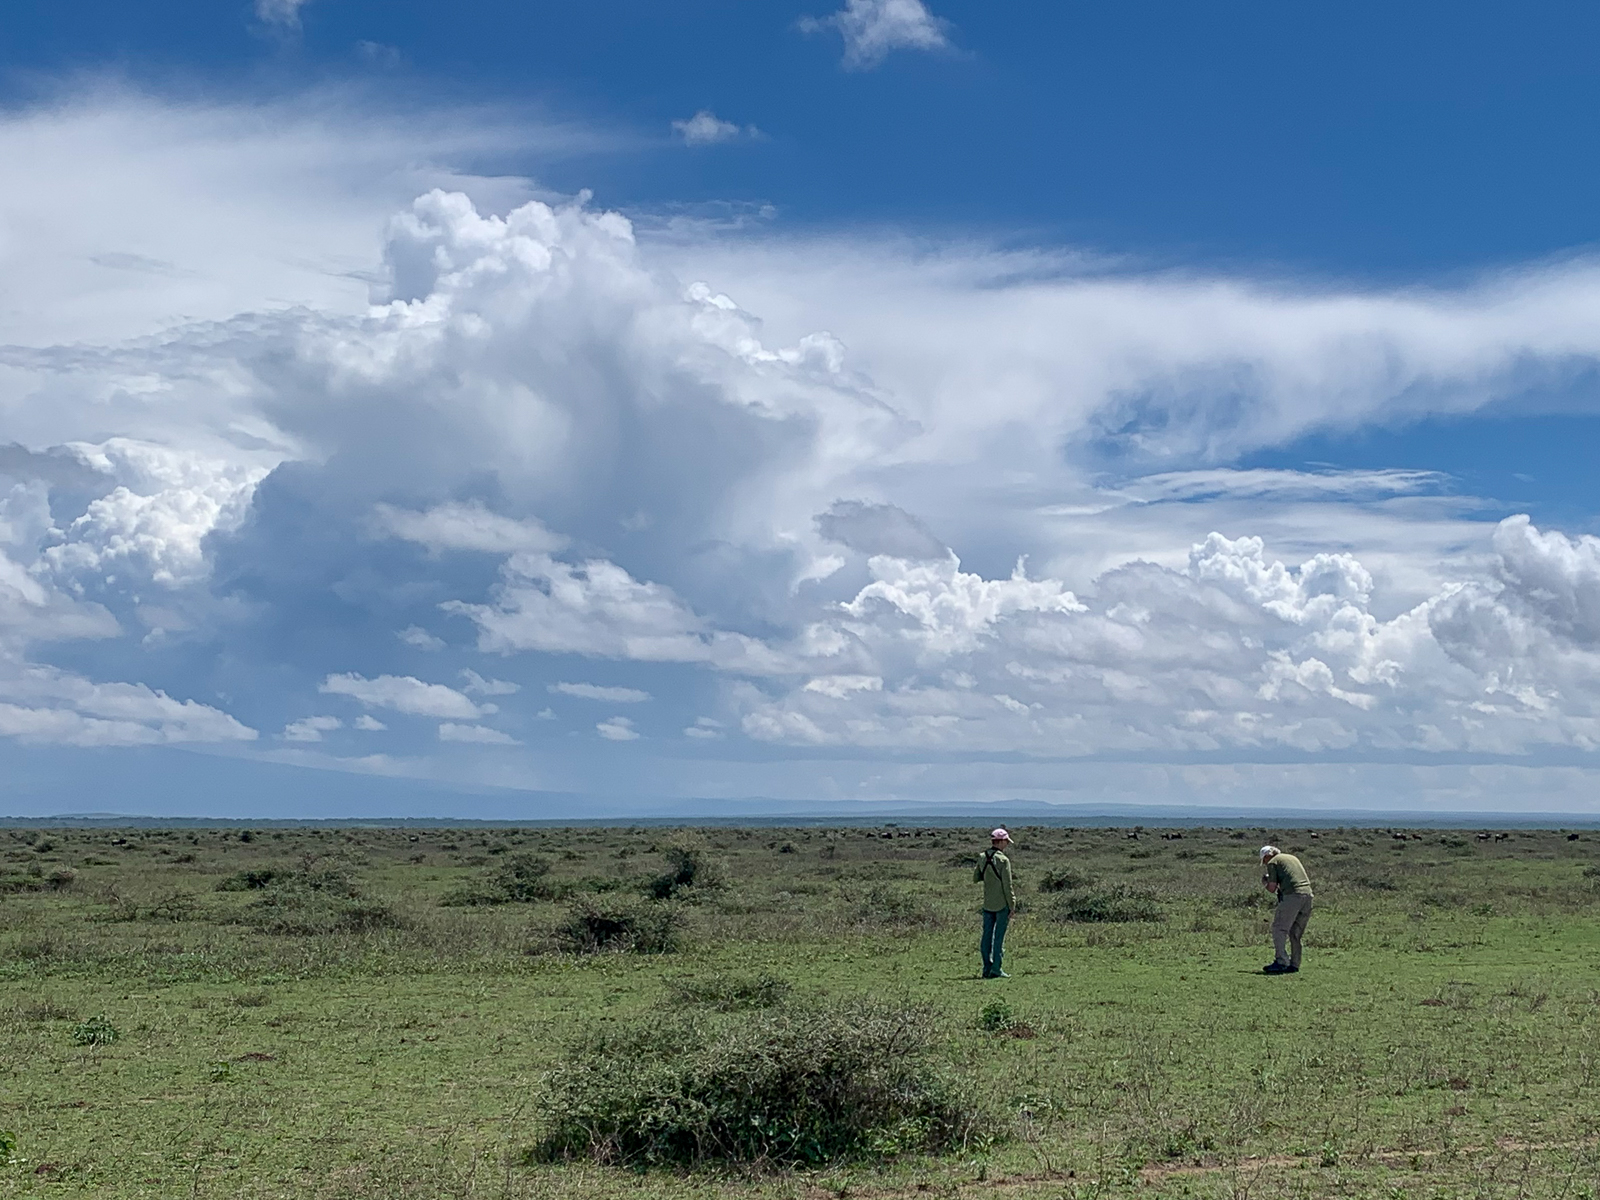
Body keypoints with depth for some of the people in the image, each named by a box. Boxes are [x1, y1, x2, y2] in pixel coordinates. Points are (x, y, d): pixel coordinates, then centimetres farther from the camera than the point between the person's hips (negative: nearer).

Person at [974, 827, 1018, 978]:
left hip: (987, 904, 6)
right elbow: (1007, 885, -13)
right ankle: (996, 970, -1)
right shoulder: (1003, 860, -14)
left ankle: (987, 969, 12)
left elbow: (975, 879, 13)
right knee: (999, 937, -1)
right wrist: (1012, 906, -7)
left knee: (987, 936, 9)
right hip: (1002, 904, -5)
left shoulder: (982, 858, 4)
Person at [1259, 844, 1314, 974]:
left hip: (1292, 895, -7)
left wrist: (1266, 882, 22)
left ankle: (1281, 961, -10)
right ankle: (1294, 964, 11)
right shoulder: (1292, 857, 28)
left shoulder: (1272, 862, 7)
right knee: (1296, 932, 13)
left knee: (1278, 929, -2)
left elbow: (1272, 888, 0)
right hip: (1308, 893, 7)